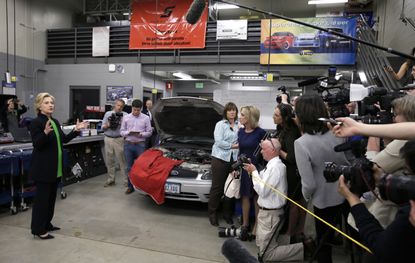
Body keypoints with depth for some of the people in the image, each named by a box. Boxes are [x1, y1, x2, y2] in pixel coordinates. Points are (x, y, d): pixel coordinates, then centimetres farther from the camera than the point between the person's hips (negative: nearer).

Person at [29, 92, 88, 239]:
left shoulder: (55, 122, 10)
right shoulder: (36, 122, -14)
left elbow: (64, 140, 16)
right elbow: (37, 144, -20)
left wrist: (76, 130, 7)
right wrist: (45, 132, -36)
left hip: (56, 167, 8)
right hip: (43, 168, -8)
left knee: (51, 197, 16)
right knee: (42, 198, 0)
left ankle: (47, 224, 30)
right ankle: (38, 229, 13)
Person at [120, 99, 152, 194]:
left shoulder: (146, 118, 1)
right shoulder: (126, 118, 5)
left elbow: (149, 132, 2)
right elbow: (121, 132, 7)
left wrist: (141, 134, -16)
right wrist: (129, 132, -13)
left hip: (140, 144, -2)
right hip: (128, 144, 2)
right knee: (129, 166, 8)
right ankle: (130, 186, 18)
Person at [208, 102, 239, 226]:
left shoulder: (239, 125, 10)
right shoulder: (220, 124, 1)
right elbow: (219, 142, -9)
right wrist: (233, 146, -9)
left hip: (234, 159, 4)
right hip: (220, 158, -3)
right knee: (217, 187, 2)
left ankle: (227, 213, 23)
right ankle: (212, 213, 16)